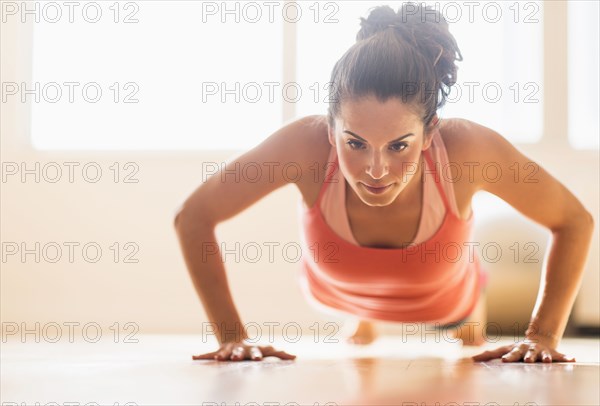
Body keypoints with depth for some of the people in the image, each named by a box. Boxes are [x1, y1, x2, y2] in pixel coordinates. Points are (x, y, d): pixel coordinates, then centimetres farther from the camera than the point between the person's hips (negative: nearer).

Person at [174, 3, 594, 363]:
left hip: (445, 306, 1)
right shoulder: (305, 145, -43)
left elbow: (575, 222, -25)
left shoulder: (467, 148, -43)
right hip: (338, 295, 0)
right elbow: (193, 218, -30)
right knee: (361, 343, 37)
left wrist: (543, 335, -29)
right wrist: (232, 336, -31)